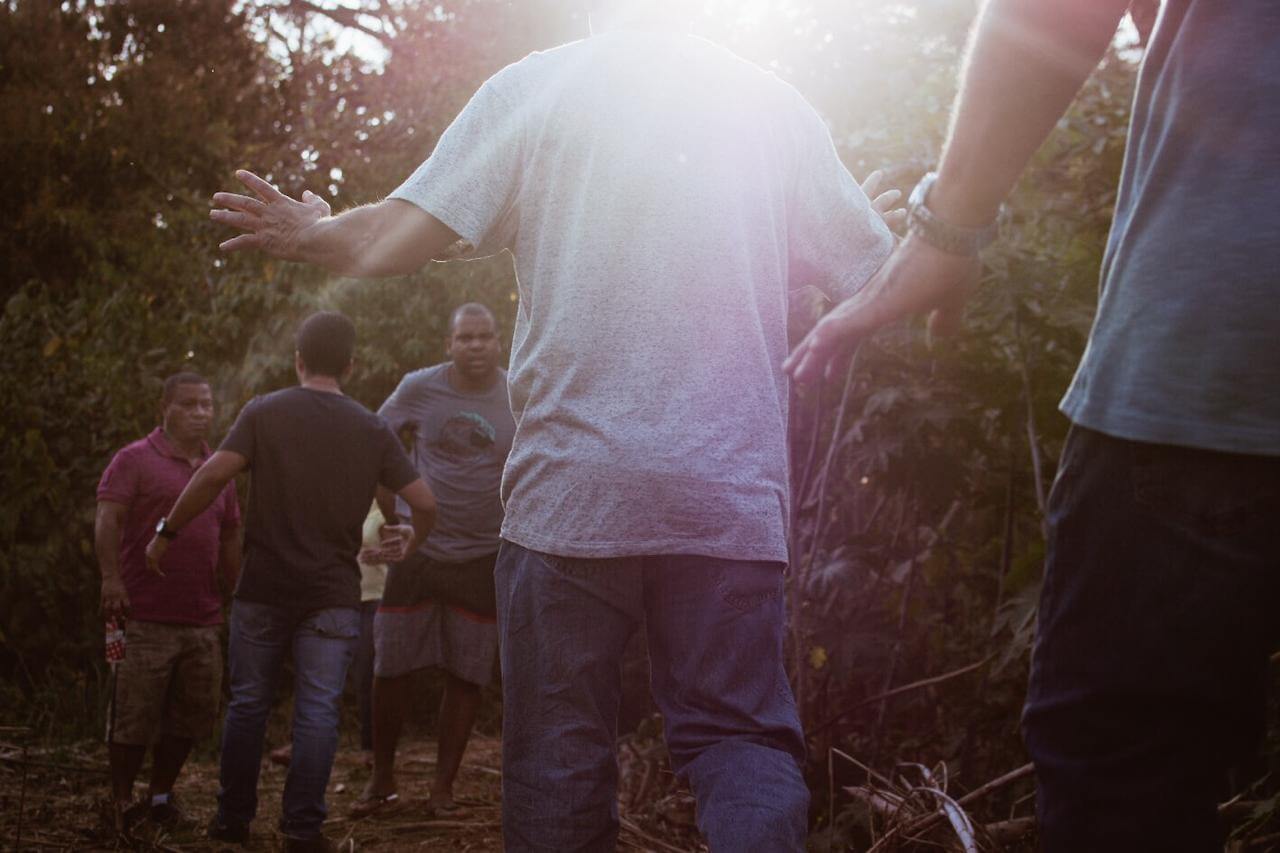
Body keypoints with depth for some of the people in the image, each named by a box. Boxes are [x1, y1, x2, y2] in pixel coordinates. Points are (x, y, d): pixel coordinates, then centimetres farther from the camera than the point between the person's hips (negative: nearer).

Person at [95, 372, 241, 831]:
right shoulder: (134, 460, -1)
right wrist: (111, 577, -26)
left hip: (203, 621, 6)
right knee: (133, 717, 0)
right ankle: (121, 801, 16)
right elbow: (107, 521, -13)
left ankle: (160, 796, 25)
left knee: (189, 717, 9)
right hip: (146, 618, -5)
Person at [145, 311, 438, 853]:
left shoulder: (264, 412, -1)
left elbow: (214, 474, -13)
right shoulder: (371, 429, 2)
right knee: (317, 711, 3)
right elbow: (424, 502, 0)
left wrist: (167, 532, -3)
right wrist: (413, 540, 20)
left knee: (248, 704, 12)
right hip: (333, 594, 0)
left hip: (263, 587, 0)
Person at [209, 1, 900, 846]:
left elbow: (392, 242, -3)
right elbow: (883, 281, 11)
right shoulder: (778, 102, 10)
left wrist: (309, 233, 17)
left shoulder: (534, 87, 3)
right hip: (733, 498, 2)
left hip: (572, 487, -1)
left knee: (559, 756, 8)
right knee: (741, 734, 6)